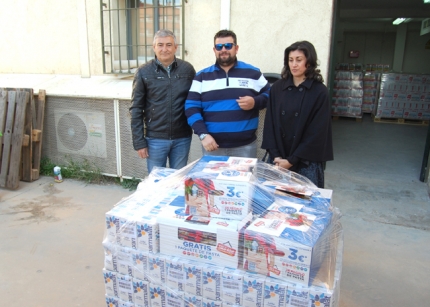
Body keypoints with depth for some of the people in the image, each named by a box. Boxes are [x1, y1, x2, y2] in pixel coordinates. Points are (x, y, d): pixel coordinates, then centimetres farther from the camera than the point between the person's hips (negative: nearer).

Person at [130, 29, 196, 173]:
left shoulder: (188, 69, 0)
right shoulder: (144, 72, -3)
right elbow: (136, 110, -2)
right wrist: (139, 142, -5)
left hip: (182, 138, 1)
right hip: (155, 139, -1)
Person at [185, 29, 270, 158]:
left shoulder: (253, 73, 6)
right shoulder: (202, 76, 5)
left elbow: (270, 95, 12)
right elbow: (191, 107, -1)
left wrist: (255, 102, -11)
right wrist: (203, 134, -13)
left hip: (245, 146, 0)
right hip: (213, 145, 1)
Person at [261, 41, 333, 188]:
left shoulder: (320, 92, -5)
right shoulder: (277, 88, 4)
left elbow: (317, 132, -9)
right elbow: (270, 124, 2)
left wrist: (292, 160, -12)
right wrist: (275, 155, -8)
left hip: (307, 162, -2)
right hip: (278, 160, 3)